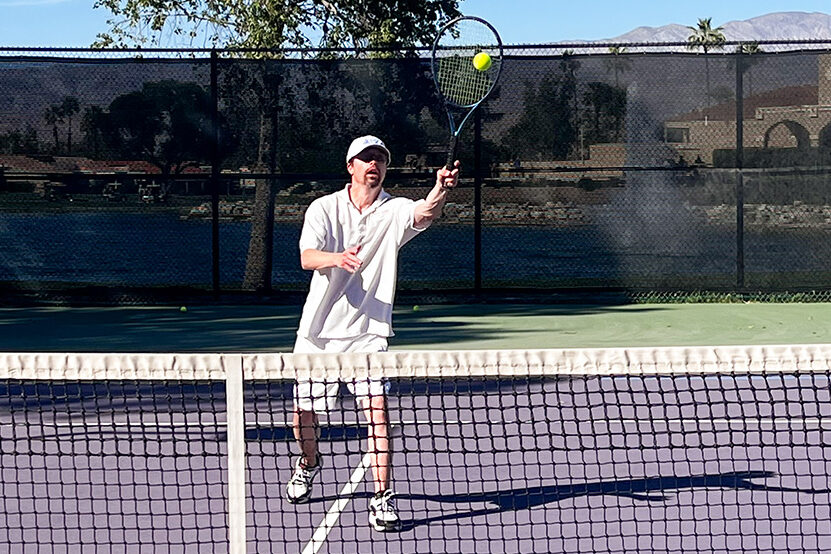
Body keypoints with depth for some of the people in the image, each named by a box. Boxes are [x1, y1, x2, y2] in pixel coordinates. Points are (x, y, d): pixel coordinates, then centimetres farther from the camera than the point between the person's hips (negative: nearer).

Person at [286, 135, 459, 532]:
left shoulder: (394, 211, -2)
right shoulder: (324, 208, 0)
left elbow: (424, 213, -25)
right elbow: (307, 257, -14)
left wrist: (440, 190, -47)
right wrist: (338, 258, -36)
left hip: (368, 333, -1)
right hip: (318, 331, 1)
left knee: (376, 407, -17)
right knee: (304, 413, 10)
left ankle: (382, 498, -14)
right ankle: (309, 463, 43)